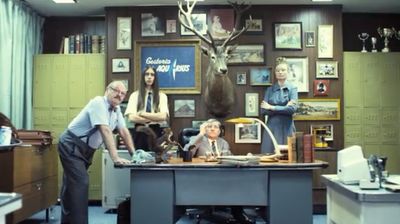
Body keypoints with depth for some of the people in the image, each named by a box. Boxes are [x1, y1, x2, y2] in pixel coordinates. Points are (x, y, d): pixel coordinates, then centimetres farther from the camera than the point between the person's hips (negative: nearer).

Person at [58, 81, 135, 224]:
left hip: (84, 149, 9)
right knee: (80, 183, -17)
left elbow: (124, 131, 8)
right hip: (71, 147, -9)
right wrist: (115, 157, -36)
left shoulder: (116, 109, 6)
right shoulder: (98, 103, -21)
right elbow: (105, 131, -30)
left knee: (72, 186, 17)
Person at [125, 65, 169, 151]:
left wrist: (142, 113, -10)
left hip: (156, 133, 0)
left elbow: (163, 116, -9)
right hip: (139, 133, 0)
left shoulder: (161, 96, 7)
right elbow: (131, 117, -7)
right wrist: (155, 119, -10)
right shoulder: (135, 95, 7)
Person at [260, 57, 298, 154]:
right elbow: (263, 110, -2)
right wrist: (284, 107, -11)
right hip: (271, 128, 2)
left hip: (286, 128, -2)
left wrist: (272, 107, -10)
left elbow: (293, 109, -13)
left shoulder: (292, 88, 2)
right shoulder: (270, 89, 8)